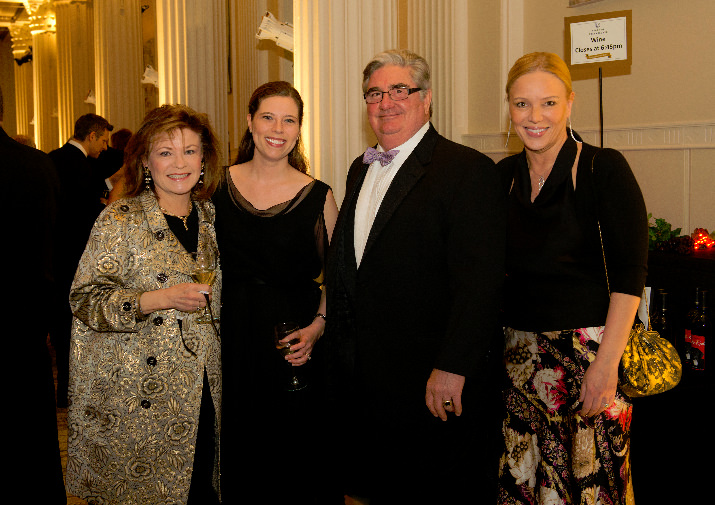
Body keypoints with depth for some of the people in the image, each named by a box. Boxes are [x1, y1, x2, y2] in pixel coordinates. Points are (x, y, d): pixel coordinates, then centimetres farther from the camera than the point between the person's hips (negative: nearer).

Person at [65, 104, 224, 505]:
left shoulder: (211, 216, 8)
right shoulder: (121, 221, -9)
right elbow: (86, 300, -14)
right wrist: (159, 299, -22)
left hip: (202, 392, 5)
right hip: (137, 394, -5)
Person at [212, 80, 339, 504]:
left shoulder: (318, 196, -2)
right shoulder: (219, 186, 3)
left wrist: (317, 327, -14)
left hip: (293, 342, -1)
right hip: (230, 337, 2)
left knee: (291, 452, 7)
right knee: (236, 449, 10)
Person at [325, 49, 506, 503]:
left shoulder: (468, 170, -11)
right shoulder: (361, 169, 14)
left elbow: (479, 281, -19)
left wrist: (452, 369, -22)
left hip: (436, 388, -7)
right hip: (363, 383, 7)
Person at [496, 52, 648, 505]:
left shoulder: (604, 169, -8)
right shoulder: (504, 175, 7)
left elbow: (630, 272, -12)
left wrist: (607, 362, -19)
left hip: (590, 346, -4)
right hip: (521, 355, 5)